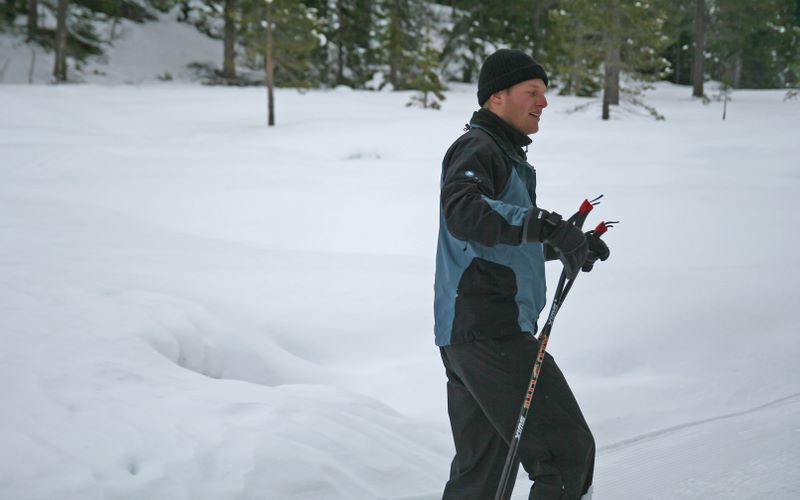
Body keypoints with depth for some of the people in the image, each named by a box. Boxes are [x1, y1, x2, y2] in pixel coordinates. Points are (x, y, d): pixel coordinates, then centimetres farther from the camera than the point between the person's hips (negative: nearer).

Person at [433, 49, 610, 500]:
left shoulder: (504, 154, 24)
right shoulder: (477, 148, -8)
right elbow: (463, 211, -30)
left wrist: (565, 242, 23)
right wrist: (544, 223, -38)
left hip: (466, 335, 11)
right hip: (491, 333, -11)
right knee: (568, 450, -11)